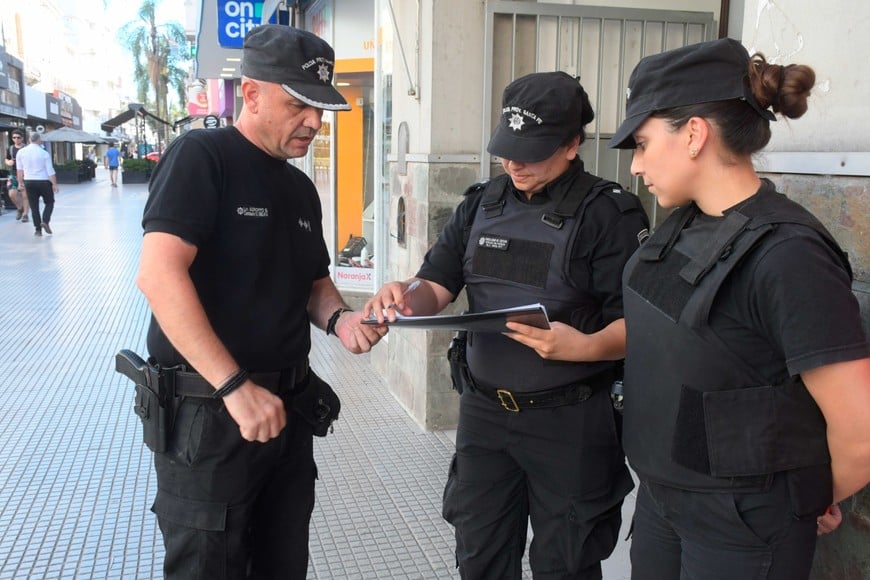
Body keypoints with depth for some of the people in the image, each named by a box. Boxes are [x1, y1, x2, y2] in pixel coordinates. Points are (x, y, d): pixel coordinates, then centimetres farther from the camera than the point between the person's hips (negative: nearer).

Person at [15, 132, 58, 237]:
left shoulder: (21, 152, 1)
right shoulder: (44, 153, -10)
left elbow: (19, 170, 5)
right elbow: (50, 171, -10)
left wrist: (20, 183, 15)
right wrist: (54, 184, -4)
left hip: (29, 182, 3)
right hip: (44, 181, -3)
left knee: (34, 206, 10)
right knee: (49, 202, 15)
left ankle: (38, 229, 7)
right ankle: (45, 221, -6)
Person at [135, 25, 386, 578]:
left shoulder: (301, 188, 12)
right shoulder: (200, 157, -11)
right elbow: (159, 275, -23)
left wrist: (339, 318, -3)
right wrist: (235, 387, -26)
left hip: (287, 407, 7)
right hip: (207, 412, -7)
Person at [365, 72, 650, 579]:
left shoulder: (610, 214, -12)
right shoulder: (481, 205, 5)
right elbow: (436, 290, 5)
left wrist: (588, 347, -33)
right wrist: (405, 295, -17)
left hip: (571, 420, -5)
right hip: (483, 412, 5)